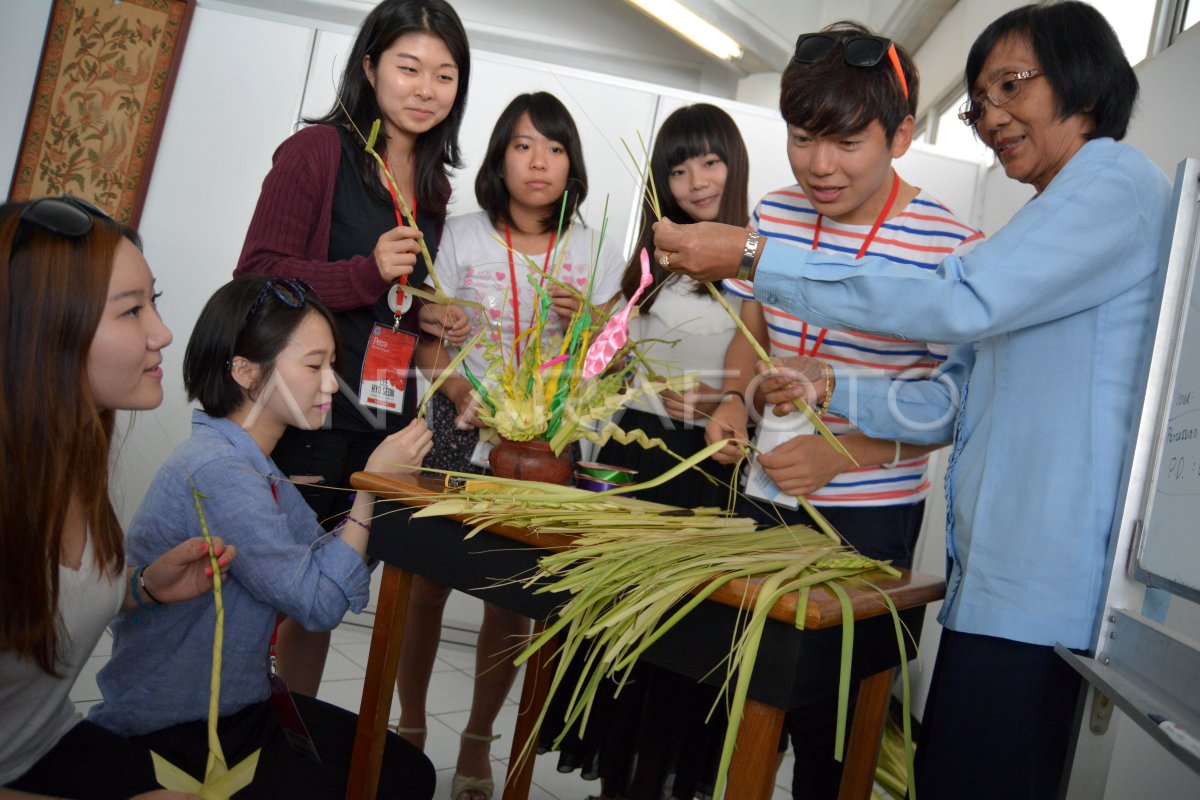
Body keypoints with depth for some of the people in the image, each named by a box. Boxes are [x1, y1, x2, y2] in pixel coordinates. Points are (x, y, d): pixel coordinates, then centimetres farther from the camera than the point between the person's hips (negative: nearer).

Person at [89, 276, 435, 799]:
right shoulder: (214, 471, -26)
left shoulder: (254, 464, 6)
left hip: (239, 705, 9)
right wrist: (371, 486, -21)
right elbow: (318, 603, -24)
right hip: (174, 736, -9)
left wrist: (386, 478, -11)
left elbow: (322, 555, 2)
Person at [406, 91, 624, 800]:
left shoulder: (595, 254, 4)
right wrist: (465, 396, -18)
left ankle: (478, 741, 21)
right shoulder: (462, 236, 1)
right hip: (461, 426, 0)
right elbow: (429, 341, 0)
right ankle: (411, 726, 24)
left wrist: (581, 320, -13)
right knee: (430, 577, 2)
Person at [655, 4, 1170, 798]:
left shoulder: (1117, 180, -6)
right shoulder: (1041, 229, 23)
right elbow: (955, 403, 17)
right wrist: (835, 389, 3)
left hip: (1043, 577, -9)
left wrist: (754, 257, -19)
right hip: (993, 568, 9)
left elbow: (961, 301, -21)